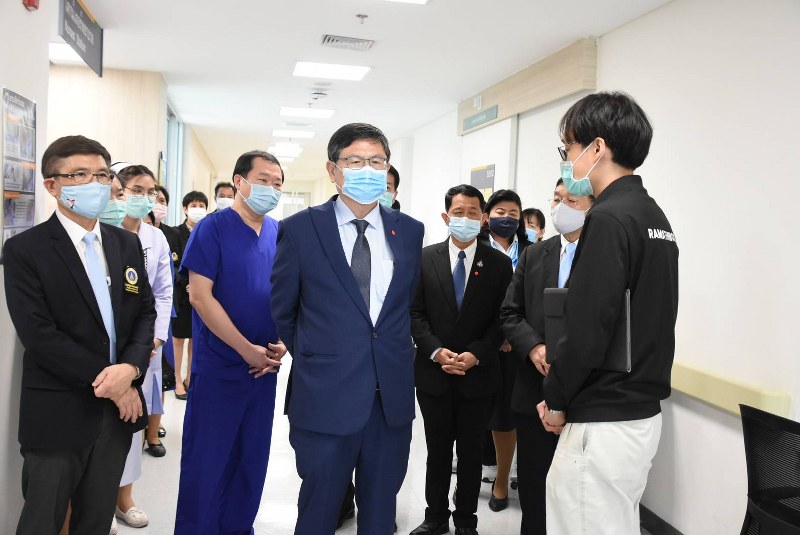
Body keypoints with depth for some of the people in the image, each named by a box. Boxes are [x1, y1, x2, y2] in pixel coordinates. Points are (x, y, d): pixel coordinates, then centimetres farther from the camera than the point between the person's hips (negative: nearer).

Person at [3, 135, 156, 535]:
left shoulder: (127, 243, 8)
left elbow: (145, 311, 6)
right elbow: (40, 336, -16)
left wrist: (130, 368, -12)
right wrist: (108, 385, -16)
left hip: (119, 408, 5)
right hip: (58, 414, -5)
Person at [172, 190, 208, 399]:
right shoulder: (176, 233, -3)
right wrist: (187, 284, -19)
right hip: (181, 292, -2)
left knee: (196, 337, 9)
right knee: (179, 336, 7)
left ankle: (189, 377, 21)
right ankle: (178, 379, 18)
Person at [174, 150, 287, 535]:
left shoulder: (280, 234, 6)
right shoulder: (213, 228, -9)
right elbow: (200, 295, -15)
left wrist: (281, 344, -4)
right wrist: (247, 350, -16)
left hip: (265, 368, 5)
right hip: (218, 368, -5)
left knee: (253, 457, 16)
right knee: (207, 460, 5)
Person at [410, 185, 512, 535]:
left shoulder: (499, 263, -1)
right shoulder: (425, 258, 1)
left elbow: (502, 318, -2)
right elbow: (415, 313, -1)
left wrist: (476, 354, -14)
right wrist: (436, 351, -13)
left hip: (477, 376, 0)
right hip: (433, 372, 1)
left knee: (471, 451, 12)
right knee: (437, 450, 13)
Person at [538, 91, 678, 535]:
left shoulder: (609, 219, -18)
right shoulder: (654, 215, 11)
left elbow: (588, 331, -23)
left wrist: (556, 401, -7)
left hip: (603, 423, -10)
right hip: (642, 411, 10)